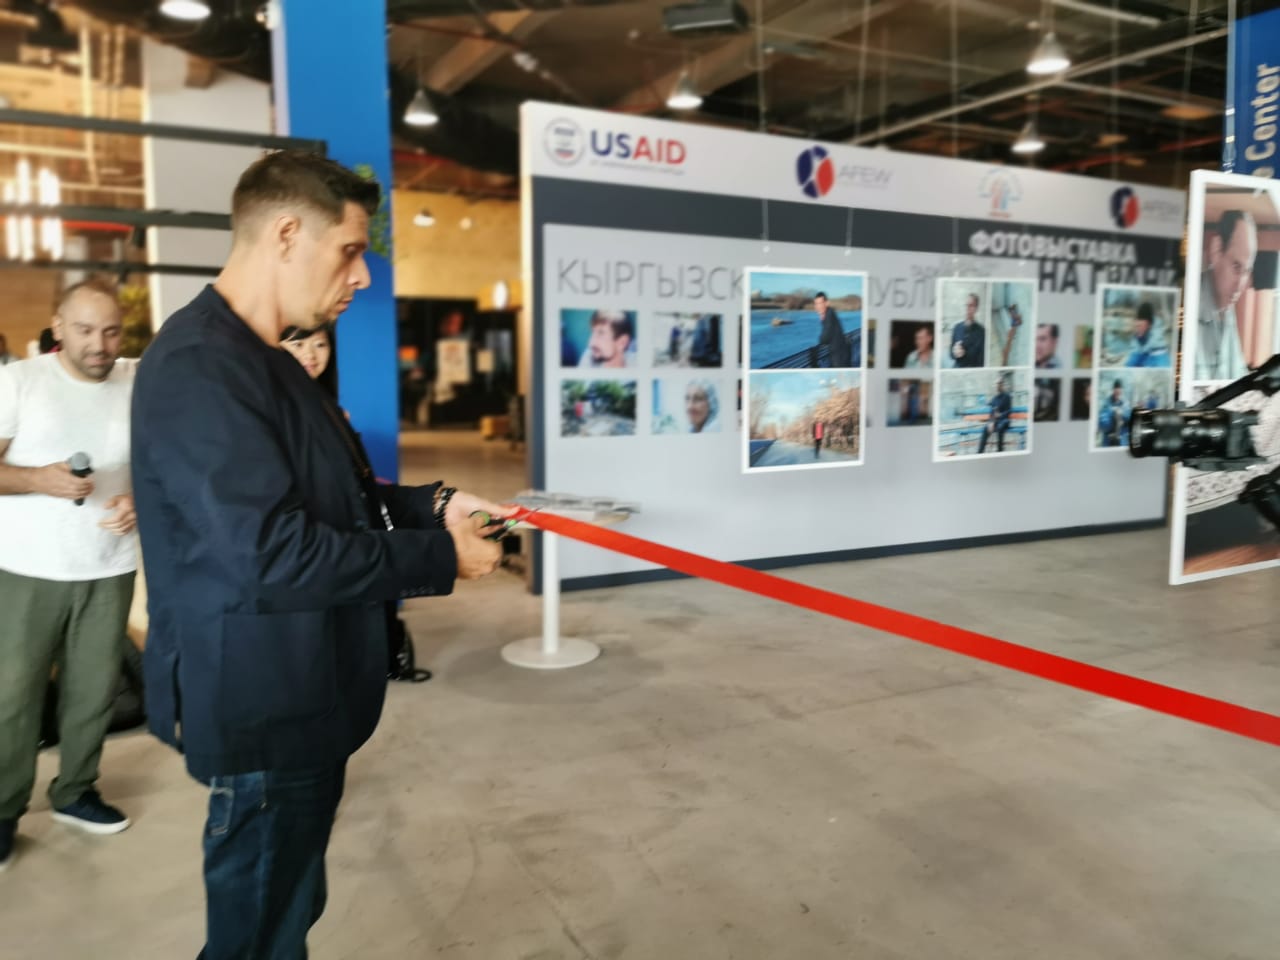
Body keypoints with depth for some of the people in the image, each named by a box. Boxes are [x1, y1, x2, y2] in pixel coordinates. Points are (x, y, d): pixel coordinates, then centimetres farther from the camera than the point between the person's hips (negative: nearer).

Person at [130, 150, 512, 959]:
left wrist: (432, 505, 0)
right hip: (262, 713, -10)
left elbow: (331, 497, 17)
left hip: (300, 702, 10)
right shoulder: (200, 370, -24)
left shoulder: (263, 362, 11)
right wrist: (440, 556, -22)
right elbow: (271, 558, -31)